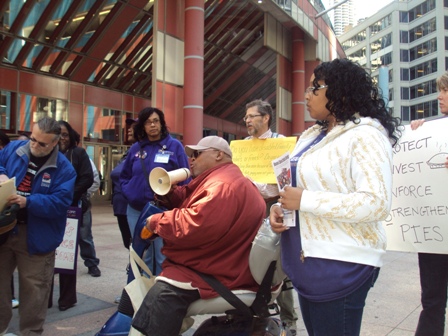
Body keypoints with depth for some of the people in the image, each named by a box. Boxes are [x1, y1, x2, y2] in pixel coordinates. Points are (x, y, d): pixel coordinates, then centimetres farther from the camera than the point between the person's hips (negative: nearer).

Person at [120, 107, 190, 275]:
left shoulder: (174, 145, -2)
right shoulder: (135, 148, 9)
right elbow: (124, 176, 17)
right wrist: (128, 193, 0)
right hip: (136, 210, 4)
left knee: (163, 256, 3)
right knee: (141, 256, 15)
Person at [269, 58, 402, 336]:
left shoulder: (365, 135, -13)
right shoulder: (312, 135, 14)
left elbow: (376, 203, -24)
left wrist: (304, 200, -23)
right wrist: (280, 206, -1)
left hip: (342, 264, -8)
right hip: (307, 259, 9)